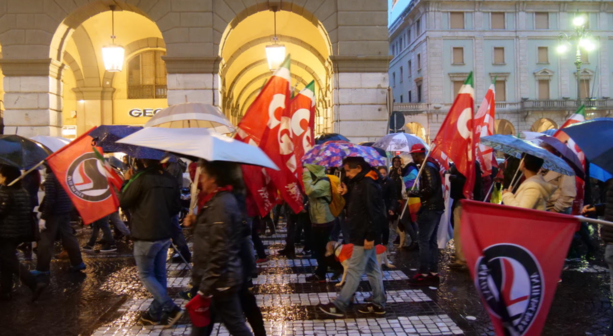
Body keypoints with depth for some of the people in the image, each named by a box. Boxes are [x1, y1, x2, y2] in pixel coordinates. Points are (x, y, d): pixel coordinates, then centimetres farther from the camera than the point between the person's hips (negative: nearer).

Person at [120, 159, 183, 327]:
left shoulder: (141, 178, -16)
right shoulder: (170, 179, 4)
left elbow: (123, 202, -7)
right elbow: (176, 208, 12)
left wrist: (127, 182, 5)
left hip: (146, 236, -7)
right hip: (165, 235, 7)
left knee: (145, 274, 6)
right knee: (159, 275, 14)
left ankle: (171, 308, -4)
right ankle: (155, 313, 22)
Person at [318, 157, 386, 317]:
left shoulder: (368, 185, -19)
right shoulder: (359, 183, 13)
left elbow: (373, 212, -24)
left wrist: (370, 236, -24)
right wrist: (346, 194, 4)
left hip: (365, 236, -10)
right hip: (363, 235, 10)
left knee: (354, 271, -3)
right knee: (372, 269, 13)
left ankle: (339, 306, 3)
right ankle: (378, 304, 20)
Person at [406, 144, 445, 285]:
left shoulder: (427, 167, -15)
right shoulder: (431, 165, 16)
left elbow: (430, 188, -25)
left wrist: (415, 193, -13)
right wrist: (417, 192, 11)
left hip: (430, 208, -10)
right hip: (435, 207, 10)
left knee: (423, 240, -8)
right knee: (431, 240, 12)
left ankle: (423, 274, -7)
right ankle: (433, 272, 15)